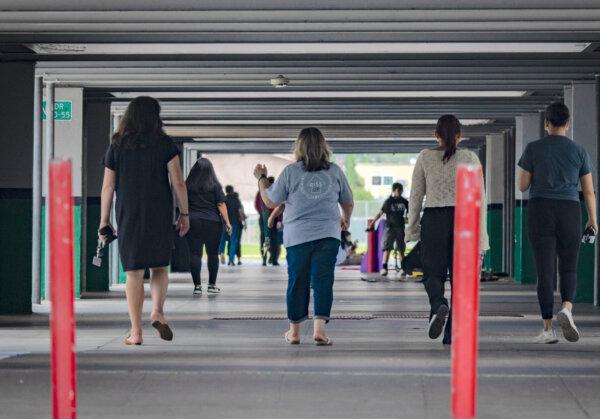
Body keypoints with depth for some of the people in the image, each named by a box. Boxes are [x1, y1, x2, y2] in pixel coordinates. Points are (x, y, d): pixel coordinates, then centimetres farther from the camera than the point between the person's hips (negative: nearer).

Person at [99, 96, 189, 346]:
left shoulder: (117, 147, 4)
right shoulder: (164, 144, -1)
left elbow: (108, 187, 4)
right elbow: (178, 182, -5)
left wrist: (104, 220, 9)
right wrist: (184, 213, 3)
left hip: (128, 216, 1)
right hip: (159, 215, -1)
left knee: (134, 272, 4)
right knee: (159, 266, 15)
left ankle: (136, 332, 1)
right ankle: (157, 311, -9)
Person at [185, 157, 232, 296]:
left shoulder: (188, 185, 3)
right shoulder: (215, 186, -2)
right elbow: (221, 205, -4)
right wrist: (227, 223, -2)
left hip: (193, 222, 1)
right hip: (212, 223, -1)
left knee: (195, 253, 1)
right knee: (212, 253, 8)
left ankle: (197, 285, -4)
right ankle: (212, 285, 11)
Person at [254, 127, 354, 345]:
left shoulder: (291, 171, -3)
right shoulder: (335, 171, 4)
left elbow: (270, 202, 5)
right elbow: (348, 202, 17)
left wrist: (261, 178, 21)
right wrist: (345, 220, 38)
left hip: (298, 236, 0)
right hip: (328, 236, 0)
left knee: (297, 282, 8)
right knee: (323, 280, -1)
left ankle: (294, 330, 18)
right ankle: (319, 328, -12)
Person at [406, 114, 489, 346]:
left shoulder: (425, 157, 3)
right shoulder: (470, 158, 2)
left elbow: (416, 196, 4)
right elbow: (479, 199, -1)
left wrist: (412, 227, 13)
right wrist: (481, 235, 2)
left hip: (434, 220, 0)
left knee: (433, 273, 9)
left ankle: (438, 306, -23)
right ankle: (453, 333, 7)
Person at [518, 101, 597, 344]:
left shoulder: (533, 149, -1)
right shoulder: (579, 151, 3)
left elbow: (523, 186, 1)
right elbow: (589, 191, 5)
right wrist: (593, 220, 16)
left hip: (540, 210, 0)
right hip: (570, 212, 1)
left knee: (545, 271, 2)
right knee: (569, 268, 11)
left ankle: (548, 329, -2)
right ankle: (567, 308, -17)